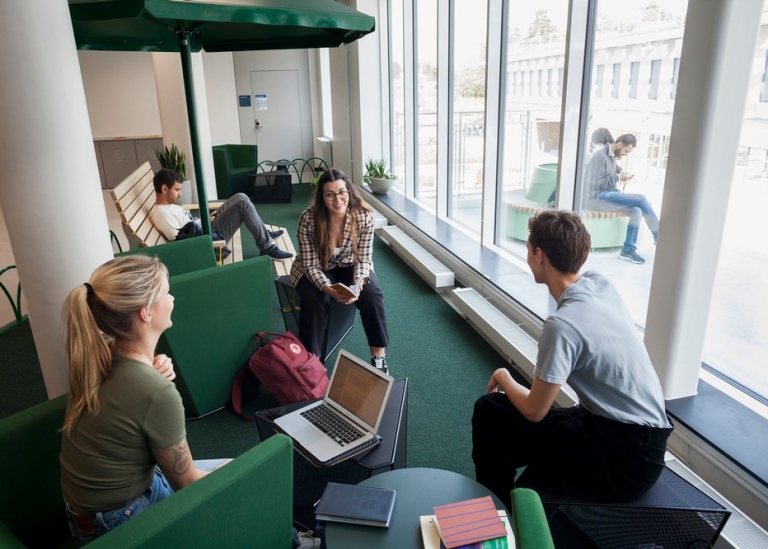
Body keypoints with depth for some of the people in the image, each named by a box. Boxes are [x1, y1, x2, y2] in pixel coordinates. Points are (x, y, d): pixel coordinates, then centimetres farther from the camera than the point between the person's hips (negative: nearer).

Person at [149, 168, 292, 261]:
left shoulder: (166, 206, 8)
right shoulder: (163, 215, -23)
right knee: (243, 203, -17)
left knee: (240, 197, 7)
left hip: (205, 227, 10)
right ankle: (267, 248, -10)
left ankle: (264, 234, 18)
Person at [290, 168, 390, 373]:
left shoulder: (364, 215, -24)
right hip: (316, 269, -1)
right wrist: (329, 289, -40)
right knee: (315, 301, -30)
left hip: (350, 265, 2)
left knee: (372, 294, -25)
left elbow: (363, 258, -15)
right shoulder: (308, 218, -28)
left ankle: (379, 357, -11)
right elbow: (311, 264, -22)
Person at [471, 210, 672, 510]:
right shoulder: (601, 284, -4)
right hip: (645, 441, 9)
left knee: (488, 412, -5)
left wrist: (504, 378, -1)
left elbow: (534, 411, -17)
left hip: (624, 460, -9)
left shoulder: (563, 324, -27)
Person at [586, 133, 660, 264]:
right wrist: (618, 178, -16)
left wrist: (621, 172, 15)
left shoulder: (613, 156, 14)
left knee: (636, 211, -17)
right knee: (641, 199, -19)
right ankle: (659, 236, -6)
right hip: (599, 197, -9)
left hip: (610, 194, 9)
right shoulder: (600, 156, -14)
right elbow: (594, 184, -20)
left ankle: (628, 251, -12)